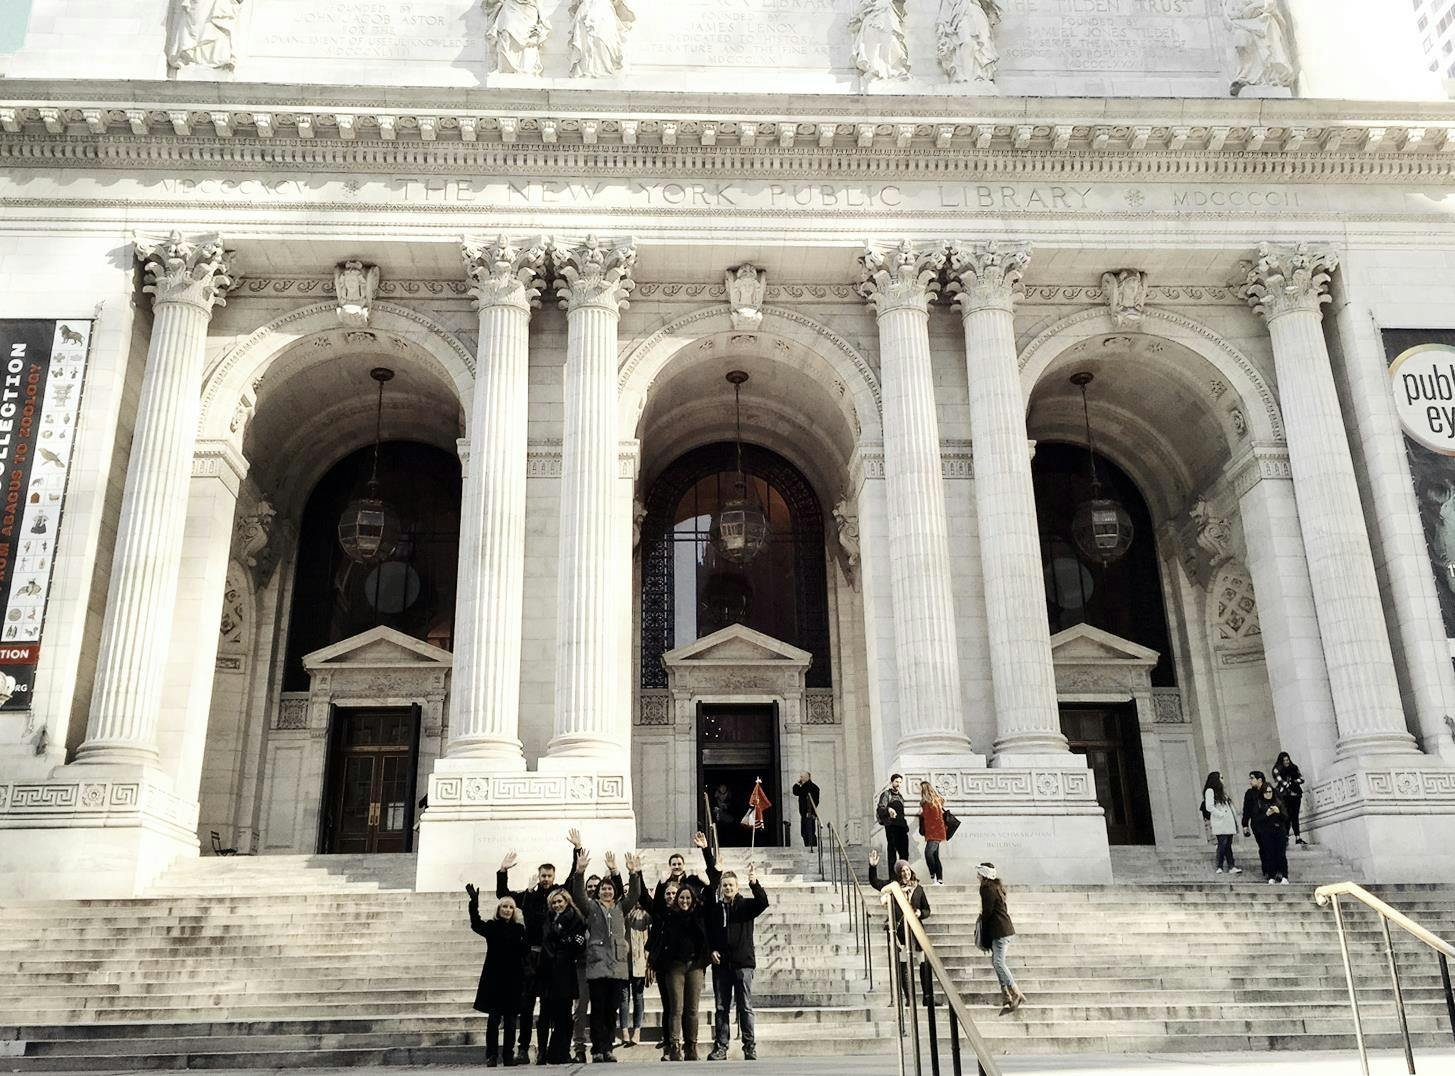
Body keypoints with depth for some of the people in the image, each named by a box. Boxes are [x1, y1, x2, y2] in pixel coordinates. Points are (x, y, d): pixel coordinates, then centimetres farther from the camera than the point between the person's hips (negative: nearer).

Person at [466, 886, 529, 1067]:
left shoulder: (519, 929, 6)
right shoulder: (492, 926, 1)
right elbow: (476, 925, -19)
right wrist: (474, 903, -31)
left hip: (513, 979, 2)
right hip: (494, 979, -2)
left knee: (511, 1020, 5)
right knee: (494, 1018, 0)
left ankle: (509, 1057, 12)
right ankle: (491, 1057, 6)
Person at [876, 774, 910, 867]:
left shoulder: (900, 796, 21)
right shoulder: (886, 794, -2)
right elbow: (880, 809, -17)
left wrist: (906, 825, 19)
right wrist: (888, 809, -37)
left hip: (901, 827, 7)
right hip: (891, 826, -7)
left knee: (904, 853, 6)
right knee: (892, 851, -8)